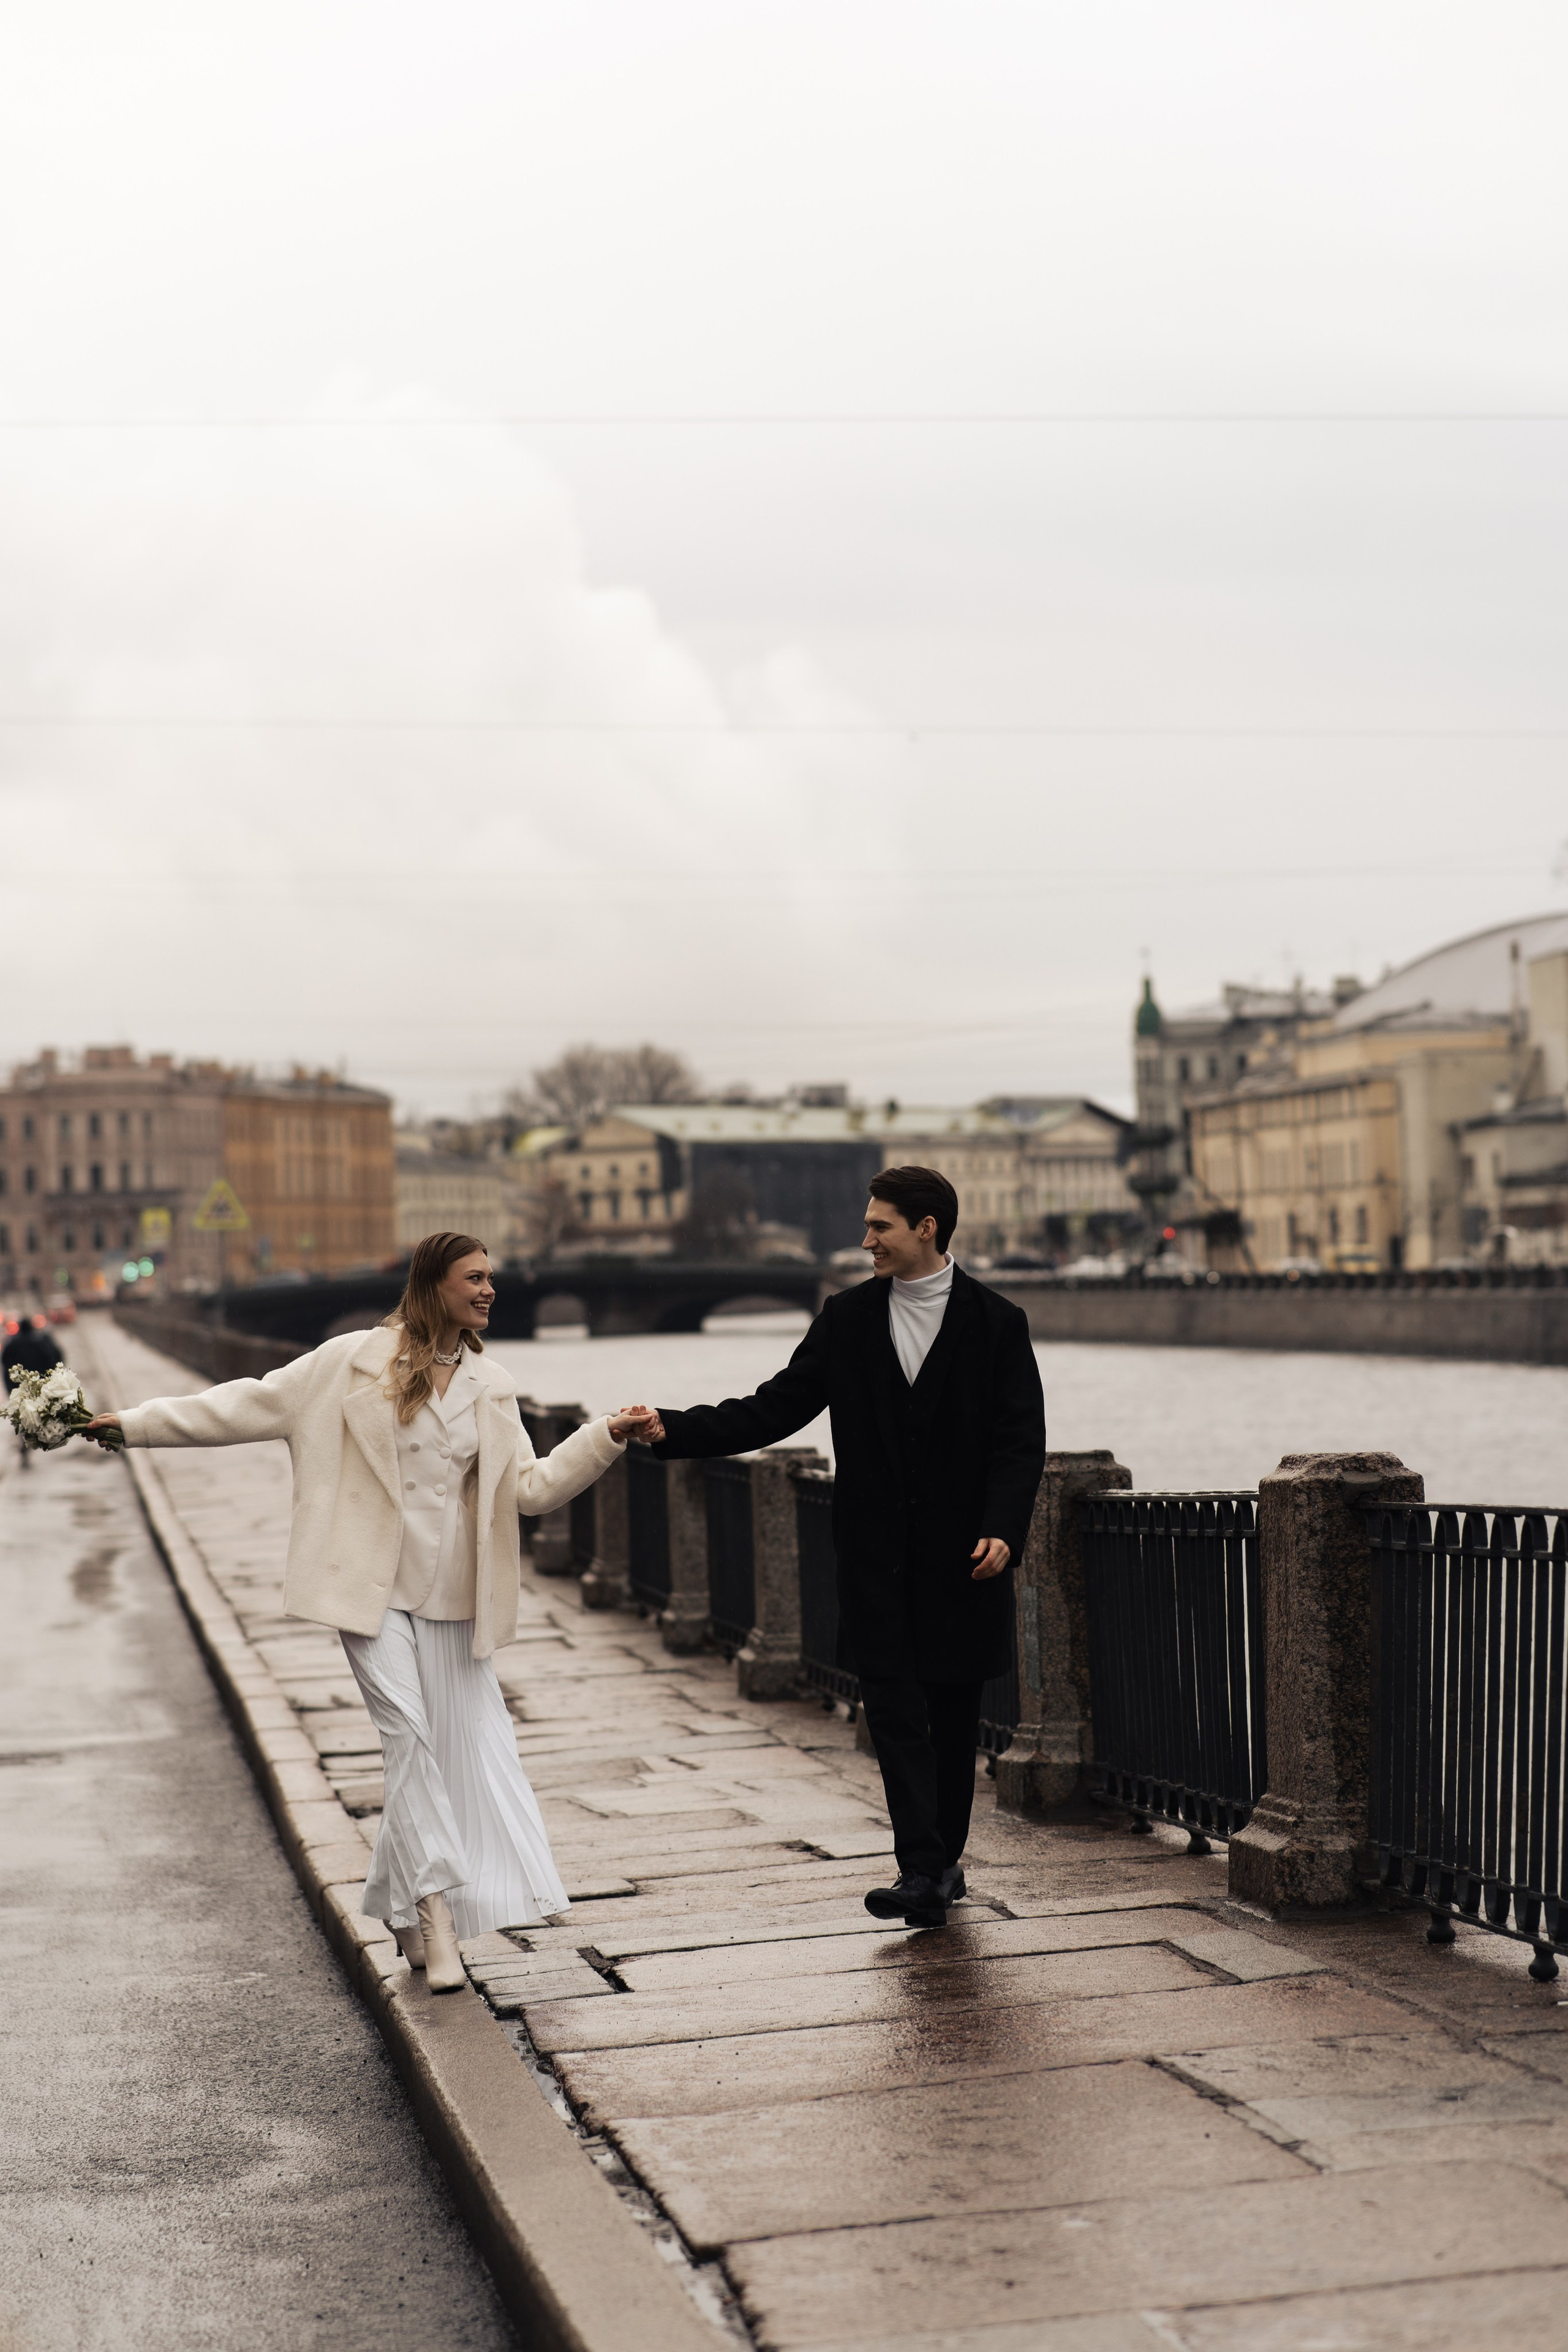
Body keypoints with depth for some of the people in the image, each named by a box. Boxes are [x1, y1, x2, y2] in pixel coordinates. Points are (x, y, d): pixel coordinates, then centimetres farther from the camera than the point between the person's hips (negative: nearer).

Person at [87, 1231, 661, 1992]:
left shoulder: (490, 1388, 8)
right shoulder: (356, 1361, -4)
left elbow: (530, 1487, 6)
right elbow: (250, 1406, -1)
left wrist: (607, 1438, -5)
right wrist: (134, 1422, -3)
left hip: (452, 1596, 4)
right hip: (372, 1586, -4)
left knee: (461, 1743, 2)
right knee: (408, 1730, -15)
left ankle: (403, 1906, 19)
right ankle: (436, 1903, -9)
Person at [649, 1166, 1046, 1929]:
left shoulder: (995, 1322, -1)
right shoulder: (847, 1320, 7)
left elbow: (1021, 1438, -4)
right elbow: (774, 1409, 4)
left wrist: (1002, 1529, -18)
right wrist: (672, 1432, -7)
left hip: (963, 1553, -1)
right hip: (878, 1557, 2)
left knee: (952, 1713, 8)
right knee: (894, 1708, -8)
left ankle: (944, 1859, 22)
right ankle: (922, 1871, -10)